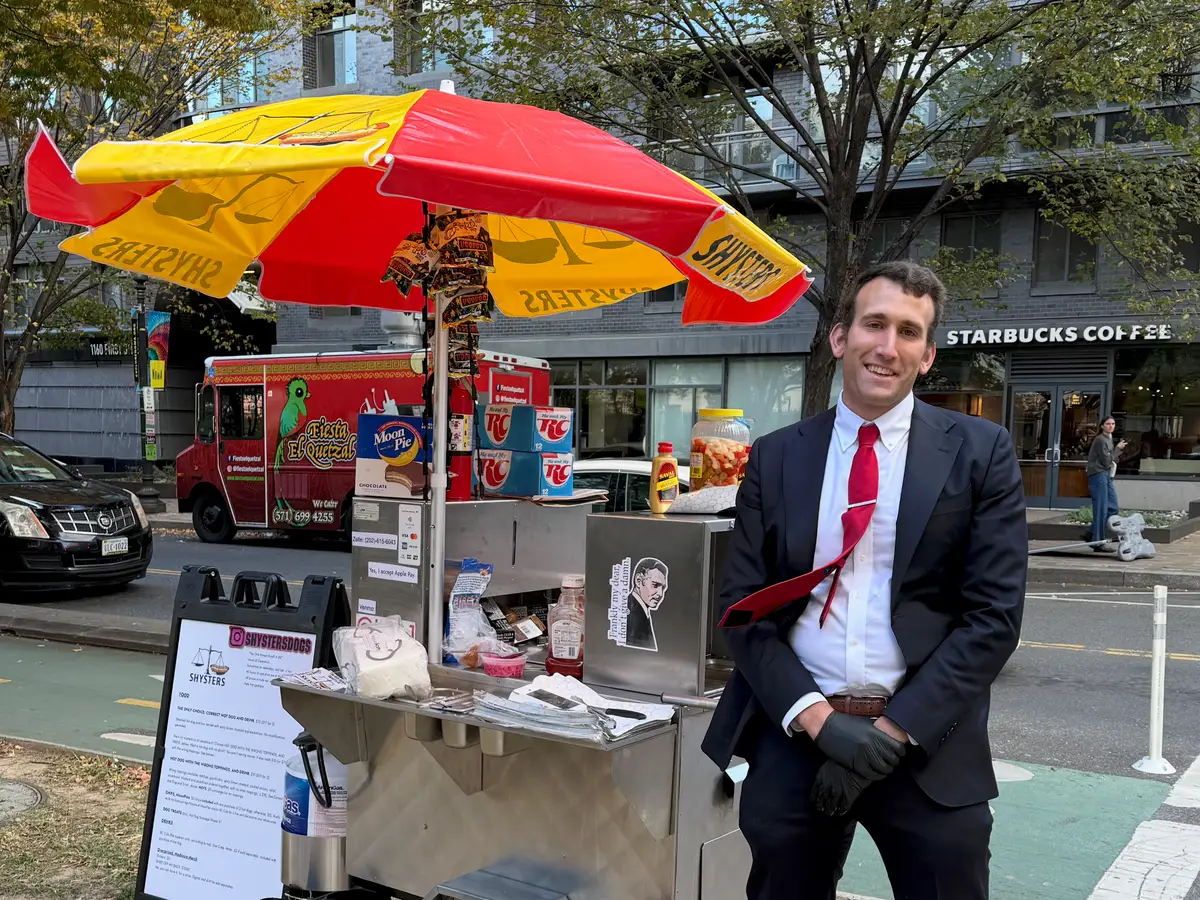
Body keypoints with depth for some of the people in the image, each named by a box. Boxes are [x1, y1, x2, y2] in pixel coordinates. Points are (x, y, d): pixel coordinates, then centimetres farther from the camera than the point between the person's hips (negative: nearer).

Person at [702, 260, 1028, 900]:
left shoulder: (979, 452, 0)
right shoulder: (775, 457, 5)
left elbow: (994, 614, -4)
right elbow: (742, 606, 2)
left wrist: (893, 730, -12)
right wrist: (818, 720, -11)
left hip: (928, 744, -1)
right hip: (794, 734, 2)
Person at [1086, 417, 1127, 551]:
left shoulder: (1109, 439, 18)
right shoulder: (1100, 440, -12)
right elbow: (1106, 461, -14)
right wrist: (1118, 448, -6)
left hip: (1107, 476, 10)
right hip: (1098, 475, -10)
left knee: (1112, 508, 9)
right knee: (1101, 509, -7)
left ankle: (1092, 535, 17)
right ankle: (1098, 542, -2)